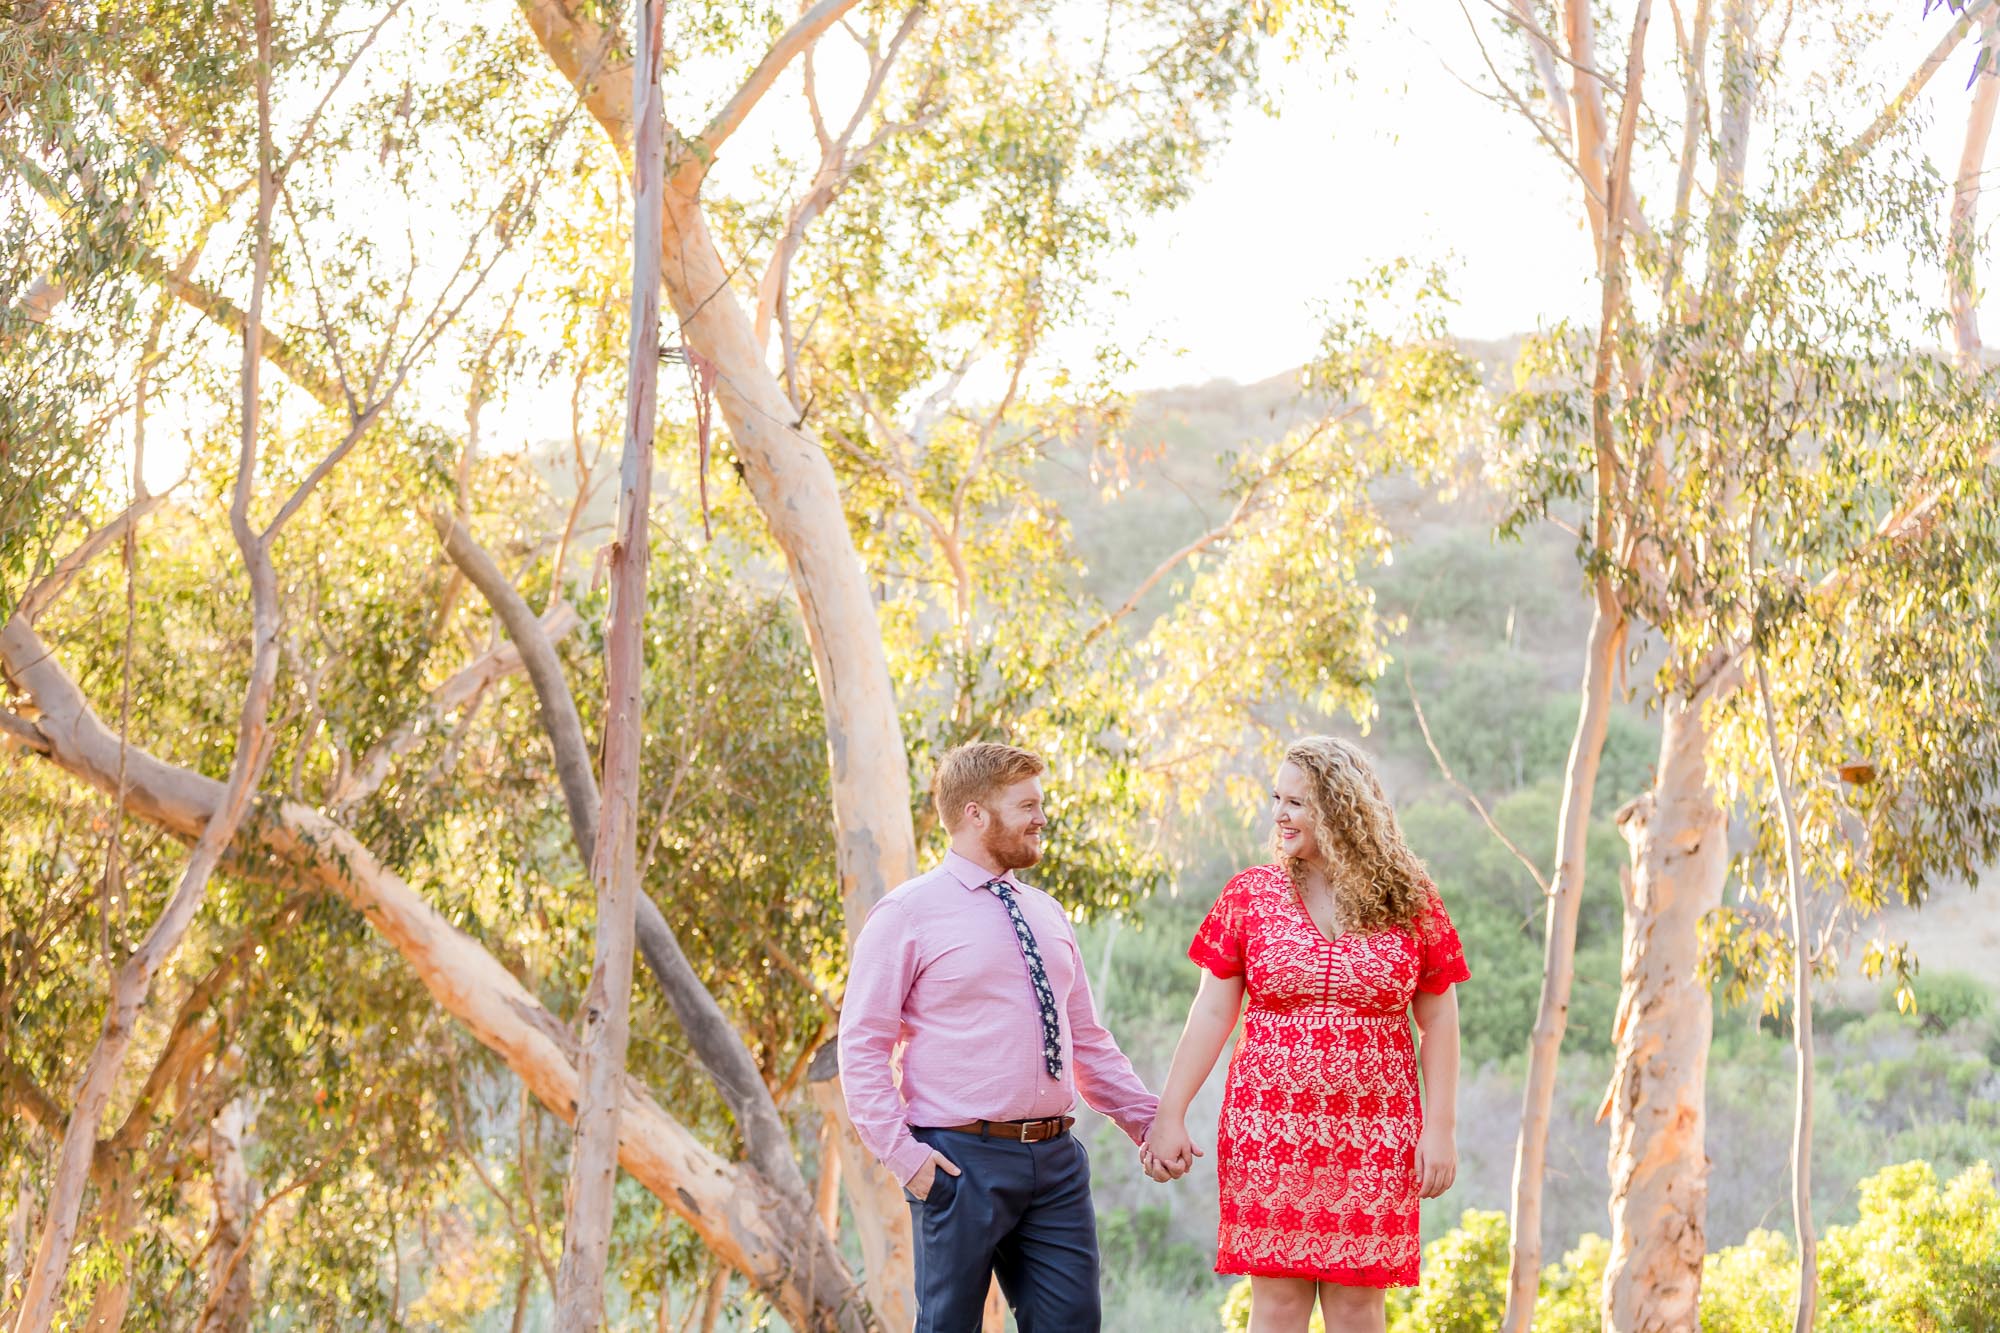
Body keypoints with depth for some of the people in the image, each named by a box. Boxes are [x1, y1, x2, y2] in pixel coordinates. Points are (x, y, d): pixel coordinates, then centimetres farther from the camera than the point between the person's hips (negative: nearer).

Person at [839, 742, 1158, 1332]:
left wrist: (1150, 1121, 11)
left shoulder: (1046, 914, 16)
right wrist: (903, 1153, -15)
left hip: (1056, 1159, 6)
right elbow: (862, 1047, -6)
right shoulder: (908, 914, -4)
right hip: (962, 1161, -6)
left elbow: (1088, 1041, 22)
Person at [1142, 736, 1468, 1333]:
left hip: (1373, 1139, 0)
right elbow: (1211, 1013, 4)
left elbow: (1439, 1023, 4)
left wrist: (1440, 1128, -2)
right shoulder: (1250, 894, 4)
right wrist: (1168, 1115, -1)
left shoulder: (1410, 902, 2)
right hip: (1269, 1129, 1)